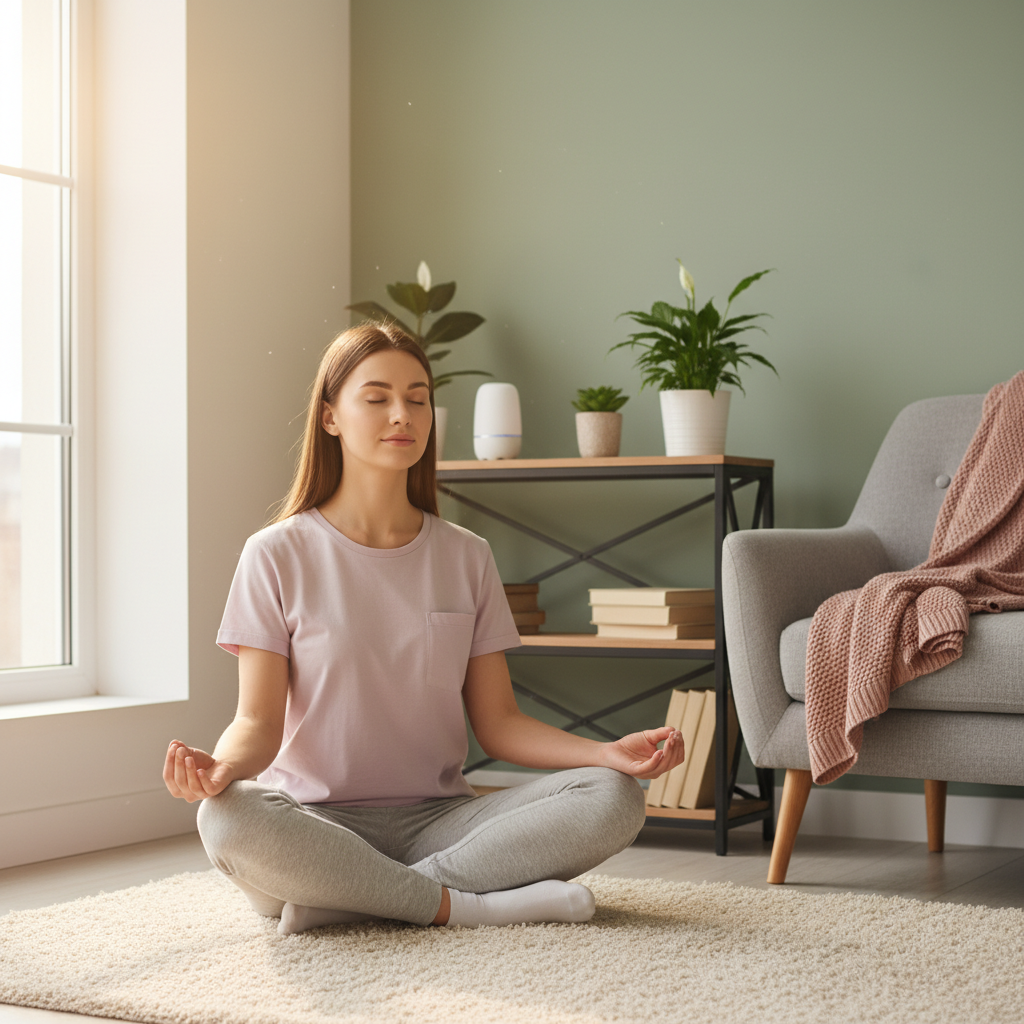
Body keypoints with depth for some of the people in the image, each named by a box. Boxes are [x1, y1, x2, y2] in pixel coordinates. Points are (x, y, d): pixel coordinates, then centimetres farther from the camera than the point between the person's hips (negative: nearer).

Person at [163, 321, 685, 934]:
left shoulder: (466, 557, 10)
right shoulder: (278, 555, 1)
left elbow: (498, 721, 7)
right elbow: (260, 721, -5)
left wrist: (608, 753, -11)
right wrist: (222, 764, -29)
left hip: (437, 819, 4)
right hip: (319, 823, -3)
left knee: (613, 800, -22)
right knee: (228, 819, -37)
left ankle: (347, 899, -24)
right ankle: (462, 904, -23)